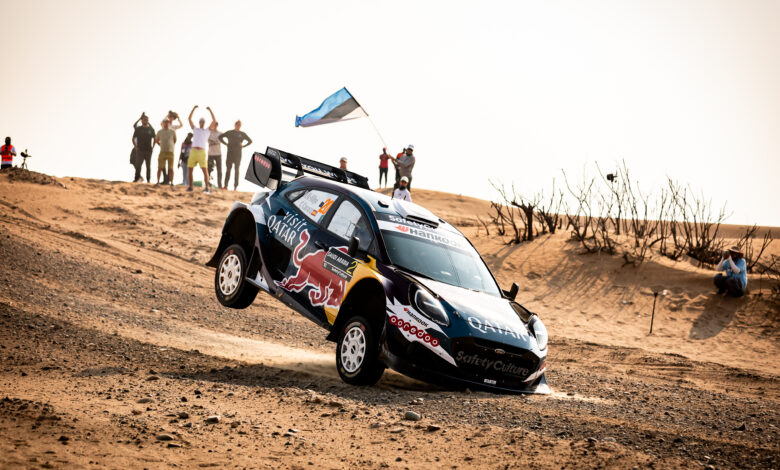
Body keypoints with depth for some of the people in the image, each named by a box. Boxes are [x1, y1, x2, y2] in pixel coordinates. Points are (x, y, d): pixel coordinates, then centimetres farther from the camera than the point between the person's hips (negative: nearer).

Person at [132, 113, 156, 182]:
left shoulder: (151, 129, 6)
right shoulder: (138, 129, 3)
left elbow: (154, 138, 17)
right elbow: (133, 139, 7)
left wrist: (153, 147, 7)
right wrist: (136, 147, -2)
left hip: (148, 151, 1)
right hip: (140, 150, -1)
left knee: (148, 166, 5)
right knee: (138, 165, -7)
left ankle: (148, 180, 10)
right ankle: (137, 178, -5)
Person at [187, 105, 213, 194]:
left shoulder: (207, 130, 15)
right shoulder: (195, 129, 21)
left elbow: (214, 121, 6)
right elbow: (189, 118, 15)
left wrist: (210, 110, 3)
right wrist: (194, 108, 9)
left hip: (202, 152, -3)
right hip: (193, 151, 3)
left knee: (205, 170, -12)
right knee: (189, 169, 1)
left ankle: (207, 187, -14)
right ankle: (190, 186, 10)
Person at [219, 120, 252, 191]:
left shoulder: (242, 134, 7)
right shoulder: (229, 133, 7)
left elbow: (250, 141, 15)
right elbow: (220, 137, 14)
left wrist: (243, 145, 2)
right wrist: (226, 143, 4)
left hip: (238, 154, 0)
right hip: (230, 153, 0)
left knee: (236, 170, 1)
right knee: (228, 169, 0)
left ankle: (235, 186, 3)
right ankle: (225, 185, 1)